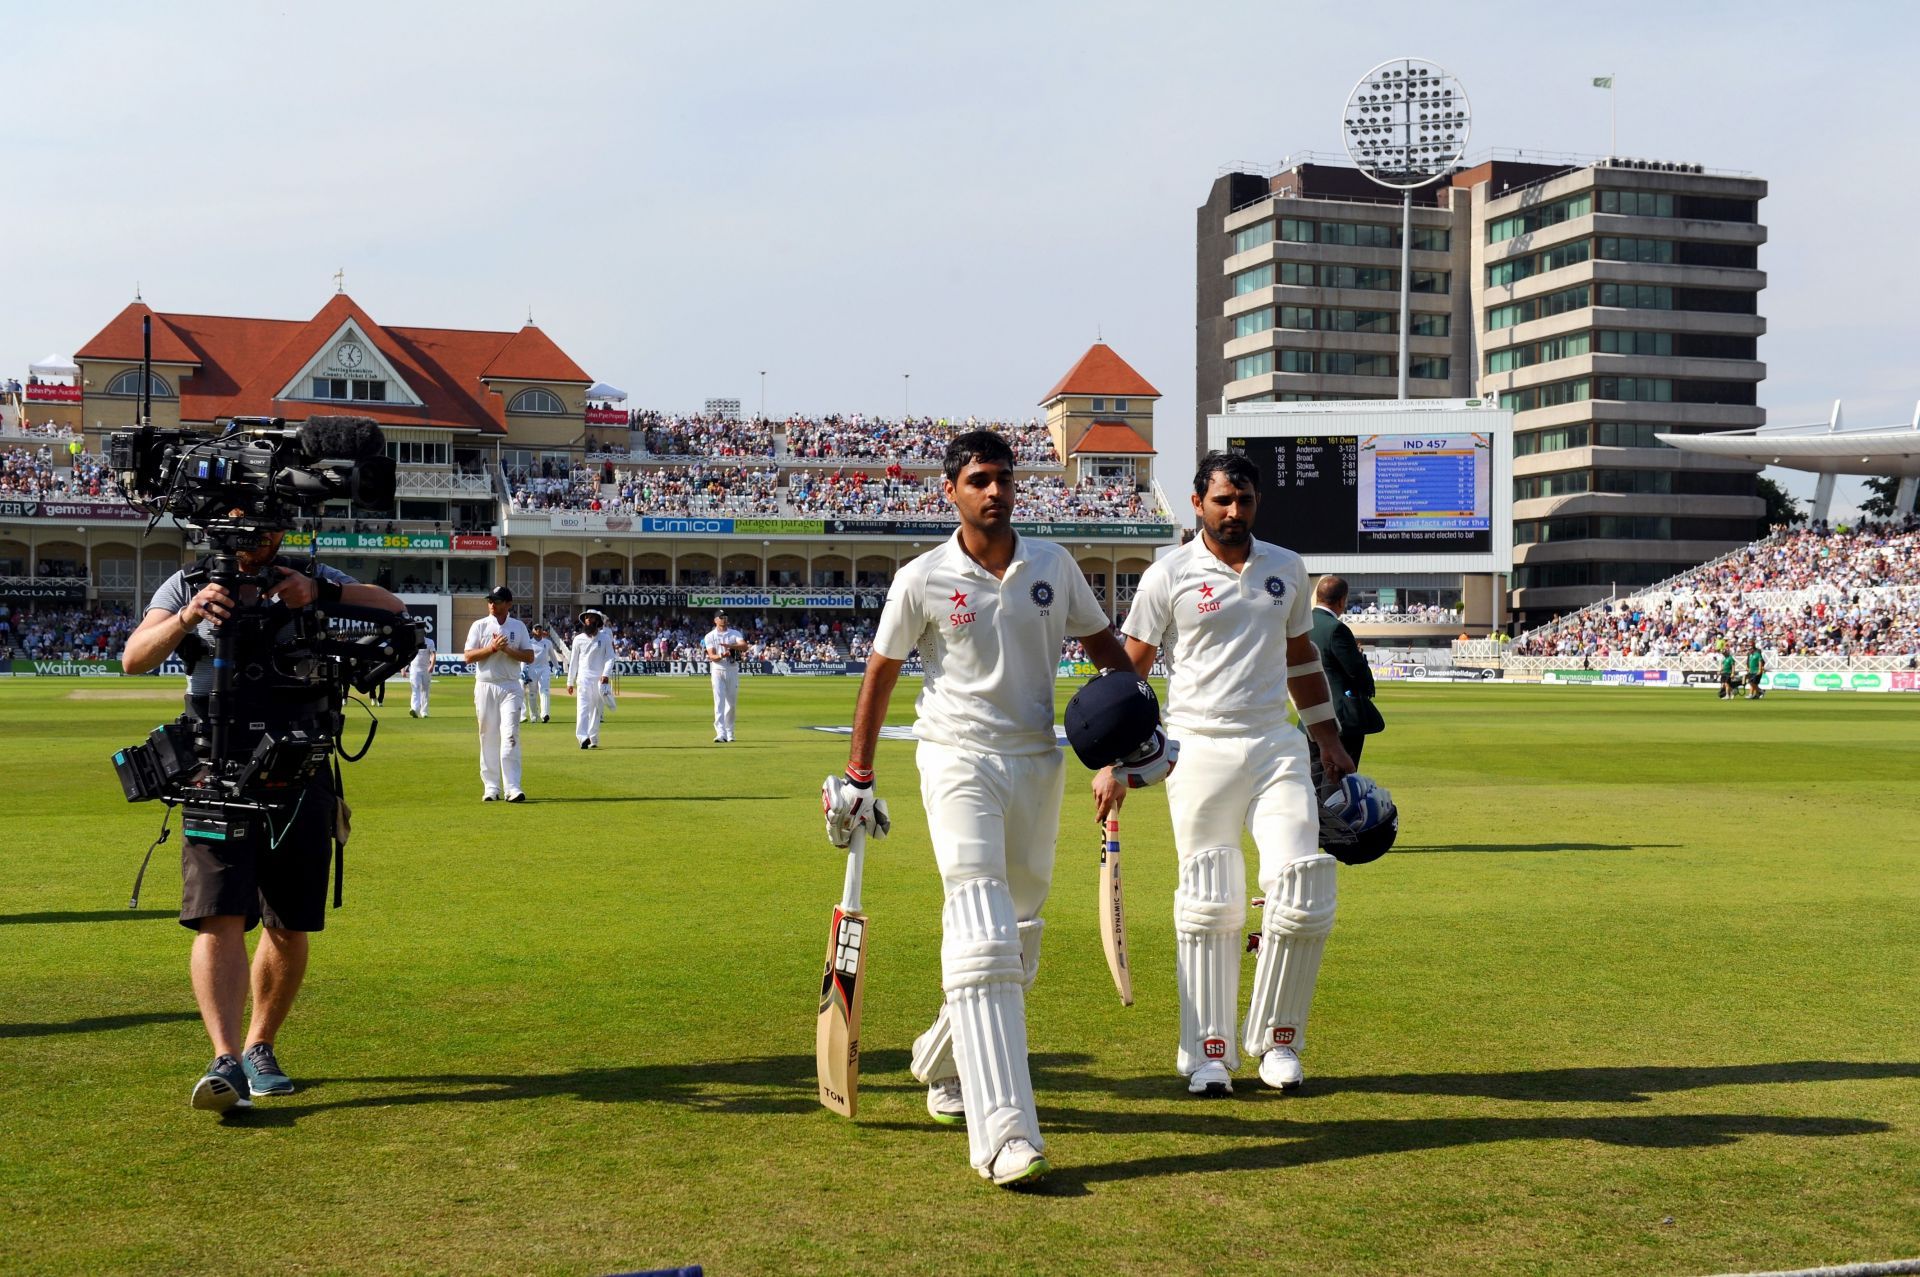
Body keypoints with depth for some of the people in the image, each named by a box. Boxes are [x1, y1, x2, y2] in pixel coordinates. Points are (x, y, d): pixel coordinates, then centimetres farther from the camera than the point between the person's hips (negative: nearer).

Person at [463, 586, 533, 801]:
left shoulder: (518, 627, 8)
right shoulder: (479, 626, 6)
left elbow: (529, 656, 2)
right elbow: (468, 656, -2)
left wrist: (507, 649, -12)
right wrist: (492, 648, -14)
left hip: (510, 687, -1)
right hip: (485, 686, 1)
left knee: (510, 735, -11)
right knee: (488, 737, 3)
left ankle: (512, 787, -15)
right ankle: (491, 787, 9)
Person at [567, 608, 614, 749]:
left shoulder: (605, 638, 6)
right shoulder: (578, 639, 9)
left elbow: (610, 658, 1)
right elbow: (573, 661, 12)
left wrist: (605, 674, -15)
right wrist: (570, 682, 11)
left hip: (600, 679, 0)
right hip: (583, 678, 0)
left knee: (597, 710, 6)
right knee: (583, 707, -15)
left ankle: (593, 739, 16)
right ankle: (583, 738, -26)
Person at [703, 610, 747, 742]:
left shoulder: (735, 634, 5)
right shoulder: (710, 636, 2)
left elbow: (744, 646, -14)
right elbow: (711, 656, -10)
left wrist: (730, 646, -30)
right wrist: (721, 655, -31)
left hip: (733, 670, 2)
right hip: (718, 670, -2)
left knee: (731, 703, 7)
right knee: (719, 702, -12)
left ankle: (729, 734, 19)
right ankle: (721, 734, -20)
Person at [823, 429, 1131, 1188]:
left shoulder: (1054, 566, 4)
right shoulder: (923, 580, -5)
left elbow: (1102, 643, 14)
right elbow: (881, 672, 4)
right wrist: (857, 775, 5)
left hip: (1038, 762, 5)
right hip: (959, 762, -5)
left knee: (1021, 934, 14)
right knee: (983, 935, -17)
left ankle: (945, 1062, 39)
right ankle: (1003, 1133, -23)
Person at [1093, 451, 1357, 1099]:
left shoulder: (1287, 568, 11)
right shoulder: (1169, 575, -2)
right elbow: (1128, 669, 0)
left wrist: (1329, 739, 19)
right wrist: (1113, 764, -6)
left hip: (1276, 746, 3)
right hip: (1199, 749, -3)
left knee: (1303, 891, -7)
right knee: (1208, 905, 1)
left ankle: (1275, 1039, 10)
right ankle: (1209, 1053, 10)